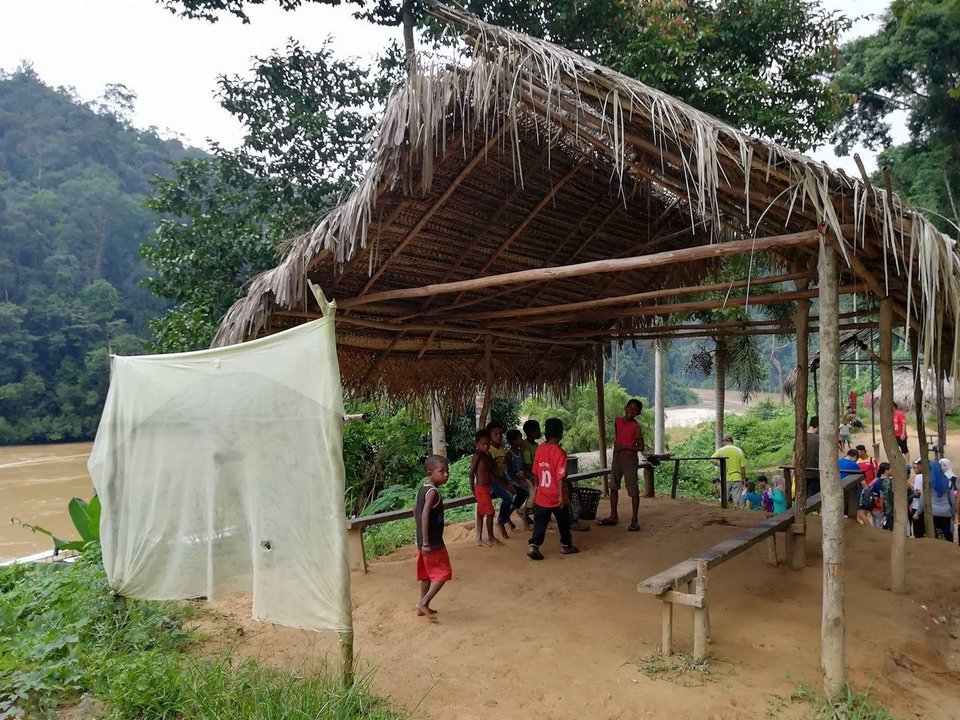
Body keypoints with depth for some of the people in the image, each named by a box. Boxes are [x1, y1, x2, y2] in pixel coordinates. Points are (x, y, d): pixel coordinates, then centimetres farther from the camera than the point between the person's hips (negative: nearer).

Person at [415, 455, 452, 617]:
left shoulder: (423, 489, 9)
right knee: (443, 573, 0)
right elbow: (425, 515, -29)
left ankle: (423, 607, 25)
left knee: (427, 574, 17)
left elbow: (416, 511, 20)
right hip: (433, 542, -9)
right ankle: (424, 602, -3)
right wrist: (426, 543, -29)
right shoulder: (433, 491, -20)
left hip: (423, 541, 9)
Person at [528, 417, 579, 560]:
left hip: (542, 496, 4)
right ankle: (566, 546, 29)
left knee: (540, 523, 8)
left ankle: (534, 546, -4)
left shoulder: (539, 449, 0)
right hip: (557, 497, -4)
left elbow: (535, 472, 7)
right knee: (563, 522, 15)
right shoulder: (559, 452, -18)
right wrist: (561, 496, -15)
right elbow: (560, 477, -19)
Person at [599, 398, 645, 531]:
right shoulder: (618, 421, 6)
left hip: (630, 458, -7)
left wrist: (624, 446, -21)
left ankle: (634, 520, 5)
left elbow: (640, 447, -19)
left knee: (633, 490, -3)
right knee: (613, 487, 13)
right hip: (617, 457, 7)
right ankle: (613, 516, 24)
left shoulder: (636, 427, -12)